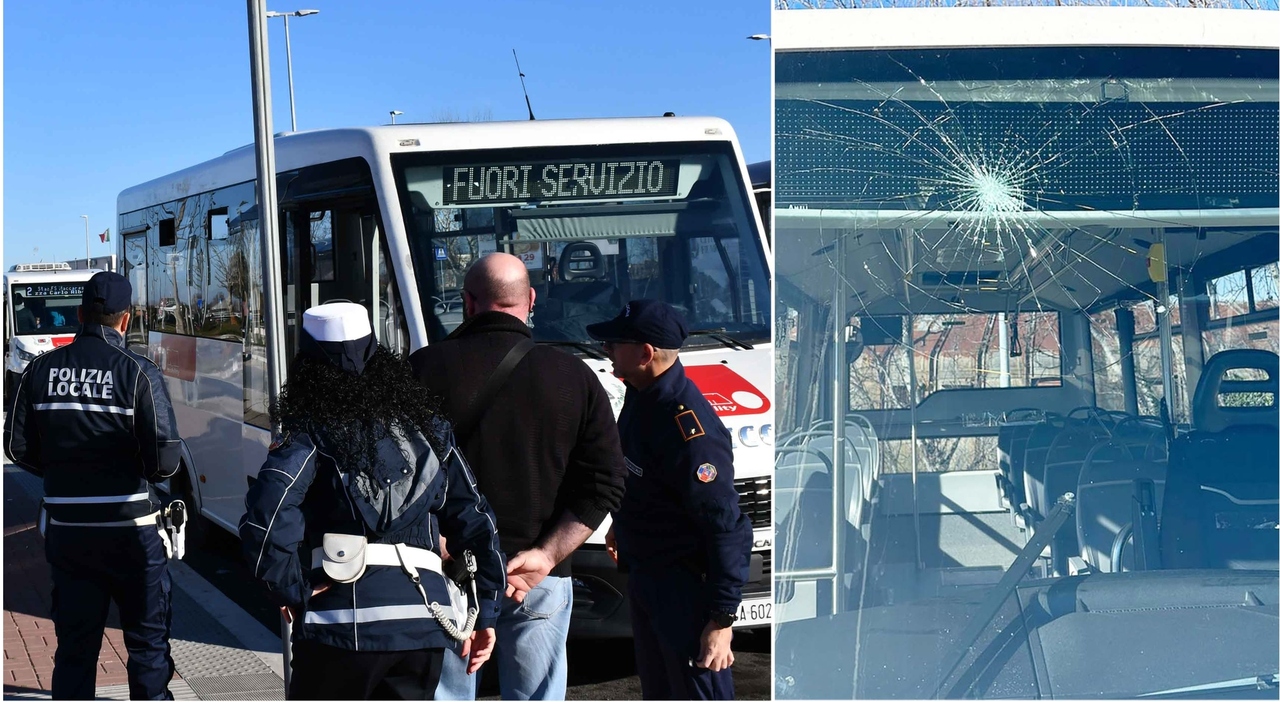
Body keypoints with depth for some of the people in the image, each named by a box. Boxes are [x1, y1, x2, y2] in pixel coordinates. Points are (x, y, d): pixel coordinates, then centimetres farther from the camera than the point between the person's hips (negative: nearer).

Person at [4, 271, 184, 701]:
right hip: (130, 528, -3)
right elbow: (165, 459, -17)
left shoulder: (42, 370, 0)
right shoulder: (138, 372, -12)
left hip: (65, 527, 3)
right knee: (147, 640, 10)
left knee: (74, 643, 13)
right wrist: (149, 471, 5)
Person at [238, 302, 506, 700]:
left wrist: (292, 591, -6)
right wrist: (485, 614, 18)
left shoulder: (310, 434, -2)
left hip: (343, 624, -4)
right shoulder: (426, 429, 13)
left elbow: (265, 520, -19)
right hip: (425, 625, 4)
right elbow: (475, 522, 13)